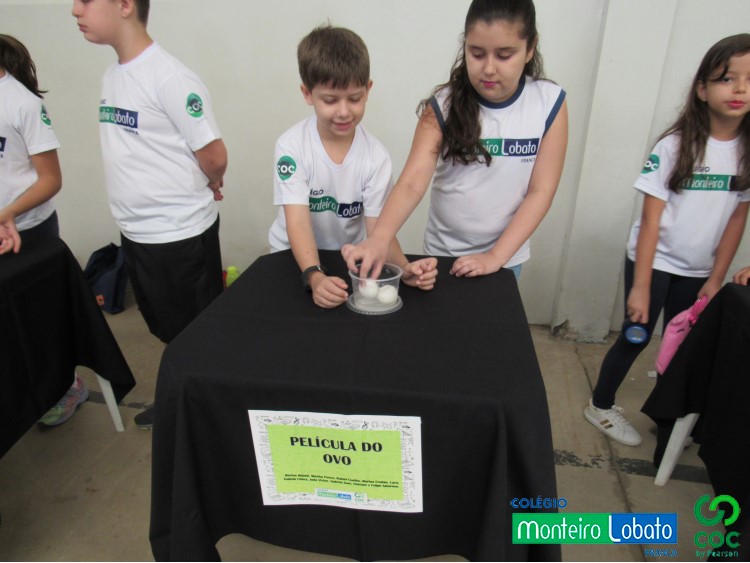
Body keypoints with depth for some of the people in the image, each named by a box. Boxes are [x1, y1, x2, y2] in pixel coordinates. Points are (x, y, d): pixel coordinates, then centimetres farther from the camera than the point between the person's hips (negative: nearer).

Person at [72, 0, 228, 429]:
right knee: (168, 329, 23)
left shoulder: (169, 78, -18)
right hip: (135, 232, 8)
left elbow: (214, 157, -17)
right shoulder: (112, 77, 7)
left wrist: (202, 189, 1)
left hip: (181, 233, -8)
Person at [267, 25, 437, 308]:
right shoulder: (292, 146, -17)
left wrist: (404, 267, -33)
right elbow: (298, 223, -24)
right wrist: (315, 276, -41)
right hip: (294, 258, -1)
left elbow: (378, 226, -14)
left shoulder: (376, 156, -12)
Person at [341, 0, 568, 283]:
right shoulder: (443, 105, -15)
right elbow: (412, 182, -26)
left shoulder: (550, 103, -12)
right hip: (443, 251, 0)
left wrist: (496, 256, -18)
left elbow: (541, 192, -11)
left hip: (505, 255, 0)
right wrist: (378, 238, -43)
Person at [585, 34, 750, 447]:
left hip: (698, 271, 4)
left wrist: (717, 279, -1)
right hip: (655, 262, -4)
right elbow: (651, 219, -15)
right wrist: (640, 286, -17)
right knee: (636, 338, 3)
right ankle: (600, 406, 23)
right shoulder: (674, 146, -15)